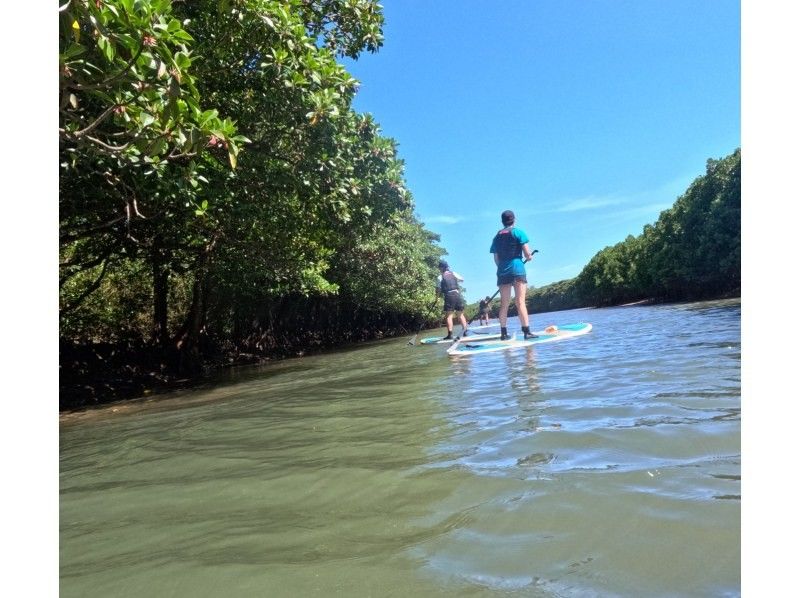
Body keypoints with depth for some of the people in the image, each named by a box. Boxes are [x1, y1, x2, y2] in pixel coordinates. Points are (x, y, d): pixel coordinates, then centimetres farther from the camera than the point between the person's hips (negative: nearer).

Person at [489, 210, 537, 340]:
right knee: (520, 302, -7)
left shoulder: (497, 236, 13)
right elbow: (527, 253, -5)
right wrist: (529, 257, 15)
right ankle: (527, 331, -9)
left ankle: (504, 333, 6)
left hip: (502, 272, 4)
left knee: (504, 303, 6)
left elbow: (496, 259, 11)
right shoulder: (517, 232, 0)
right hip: (517, 270, -4)